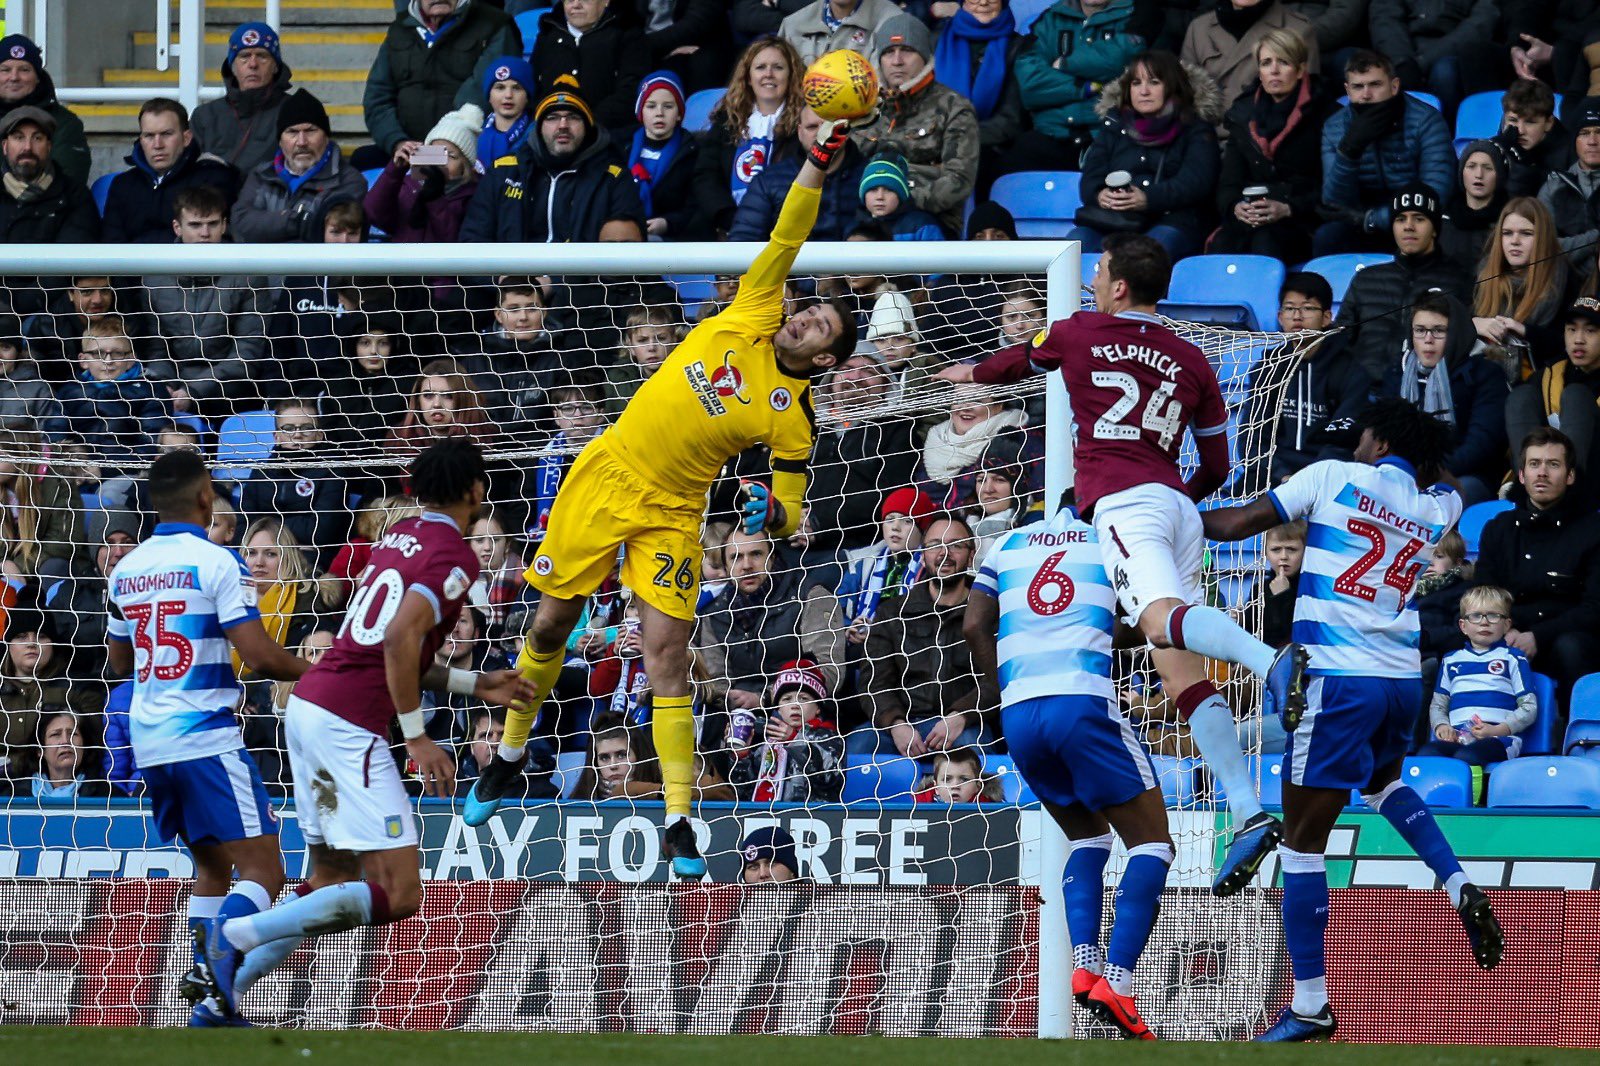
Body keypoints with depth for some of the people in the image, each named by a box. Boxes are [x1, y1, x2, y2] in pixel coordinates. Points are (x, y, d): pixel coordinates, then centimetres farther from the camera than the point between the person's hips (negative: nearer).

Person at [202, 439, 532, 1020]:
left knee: (332, 880, 17)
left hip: (307, 704, 9)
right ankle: (241, 932, -17)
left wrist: (474, 685, 26)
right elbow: (401, 638, -22)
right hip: (349, 725, -9)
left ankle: (227, 991, 7)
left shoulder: (398, 536, 18)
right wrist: (418, 737, -17)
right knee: (397, 896, -10)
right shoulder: (453, 556, -8)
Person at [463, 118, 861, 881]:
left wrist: (772, 511, -24)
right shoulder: (748, 322, -1)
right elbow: (787, 239, -6)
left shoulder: (791, 420, -5)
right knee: (550, 625, 9)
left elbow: (792, 513, -1)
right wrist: (818, 164, -16)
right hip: (604, 476, 3)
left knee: (667, 653, -13)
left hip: (670, 517, -3)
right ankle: (509, 755, 32)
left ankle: (679, 821, -10)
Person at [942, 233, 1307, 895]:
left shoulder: (1077, 335, 14)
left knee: (1162, 619, -31)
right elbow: (1216, 468, 26)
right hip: (1178, 505, 6)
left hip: (1122, 501, -6)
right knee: (1182, 673, -2)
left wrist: (969, 373, 59)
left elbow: (1017, 363, 37)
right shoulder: (1190, 363, 21)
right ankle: (1247, 813, -16)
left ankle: (1273, 661, -61)